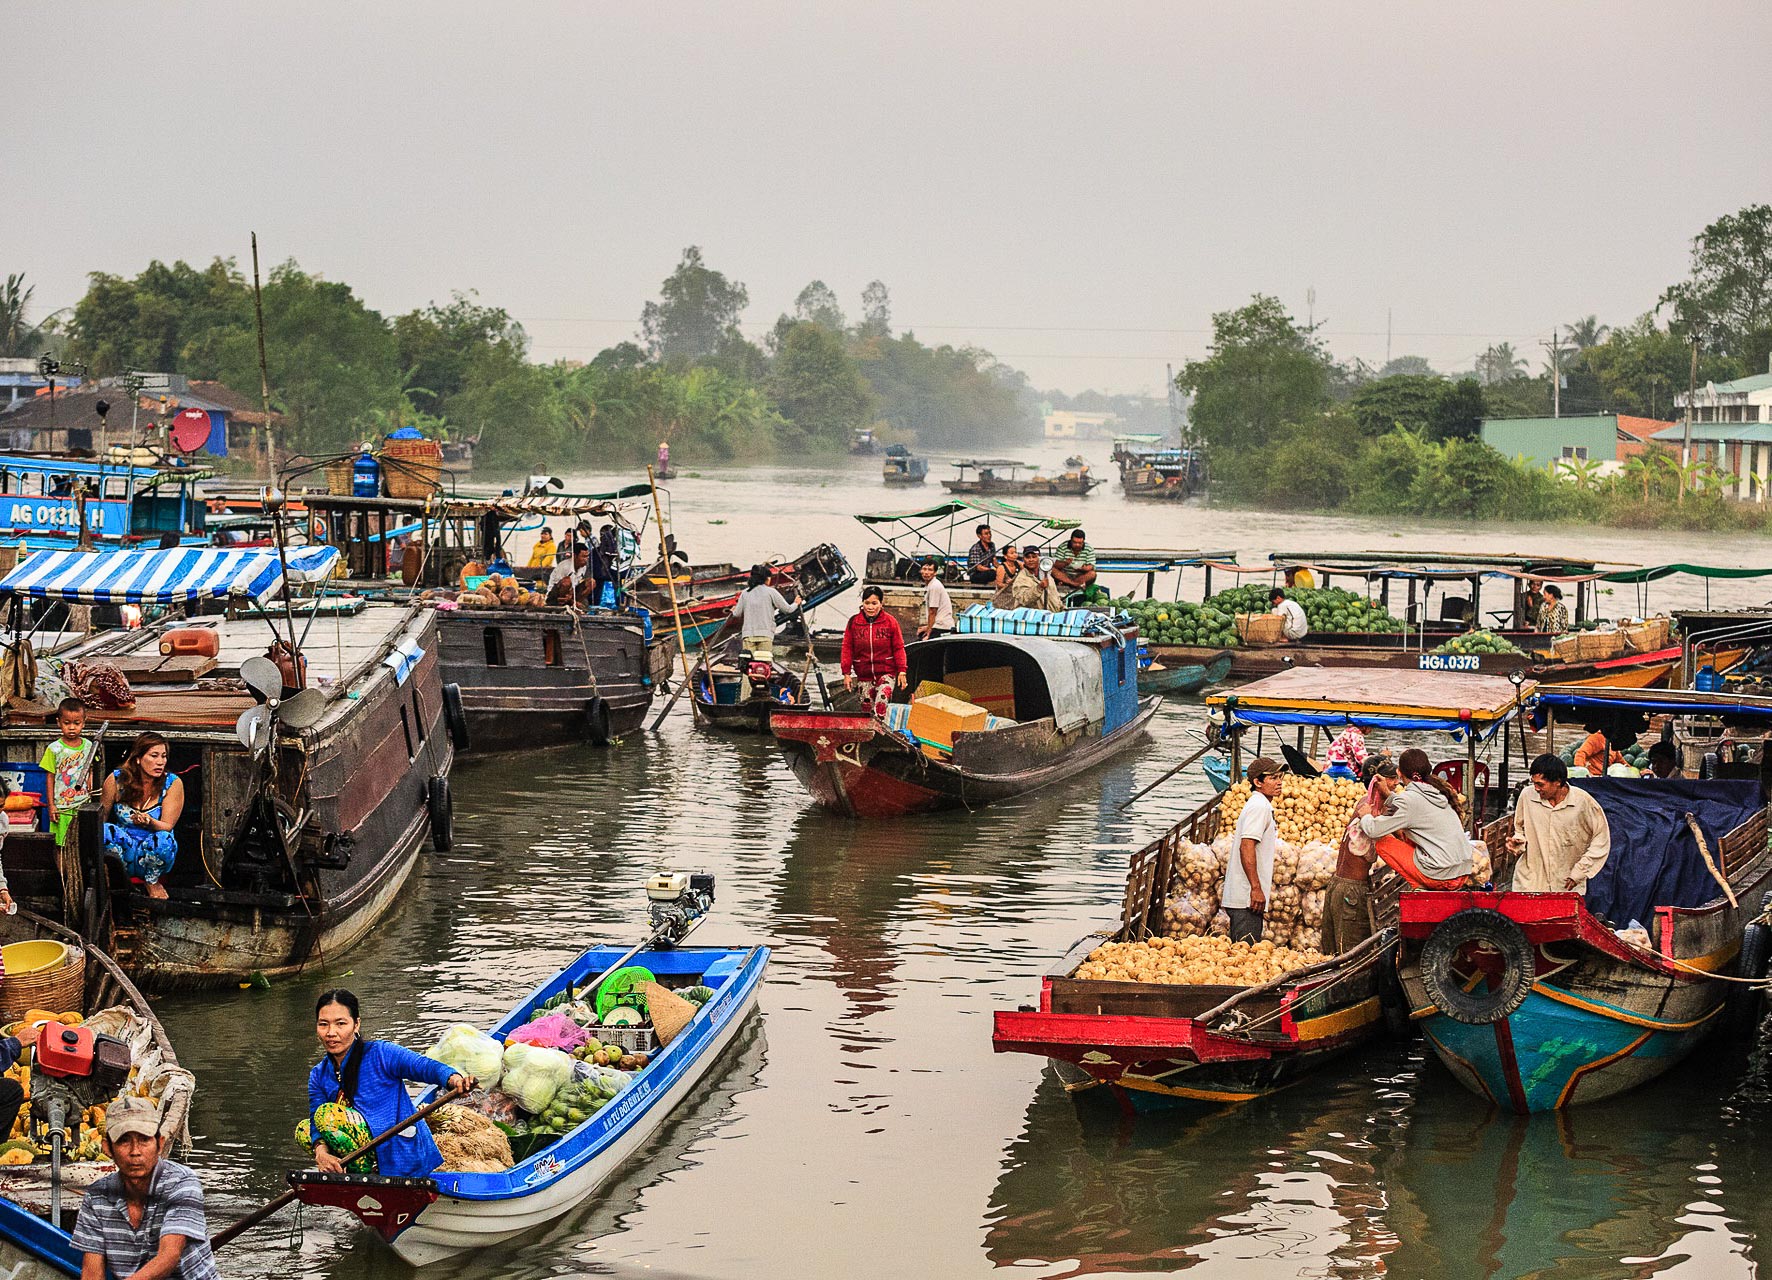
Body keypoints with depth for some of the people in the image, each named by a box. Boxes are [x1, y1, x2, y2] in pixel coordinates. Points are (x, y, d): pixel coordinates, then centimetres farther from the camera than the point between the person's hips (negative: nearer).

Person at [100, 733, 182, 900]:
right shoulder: (116, 780, -5)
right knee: (104, 831, -32)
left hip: (153, 851, 0)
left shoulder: (172, 783, -6)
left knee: (164, 840, -36)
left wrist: (150, 823, -31)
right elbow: (101, 818, 4)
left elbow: (167, 827, -10)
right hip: (123, 851, 0)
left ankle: (152, 883, -3)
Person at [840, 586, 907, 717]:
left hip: (886, 673, -3)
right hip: (864, 675, 3)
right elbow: (847, 648, 5)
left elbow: (898, 648, 2)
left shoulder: (890, 621, -2)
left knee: (881, 701, -24)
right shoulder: (854, 622, 1)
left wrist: (902, 671, -4)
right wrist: (846, 673, 0)